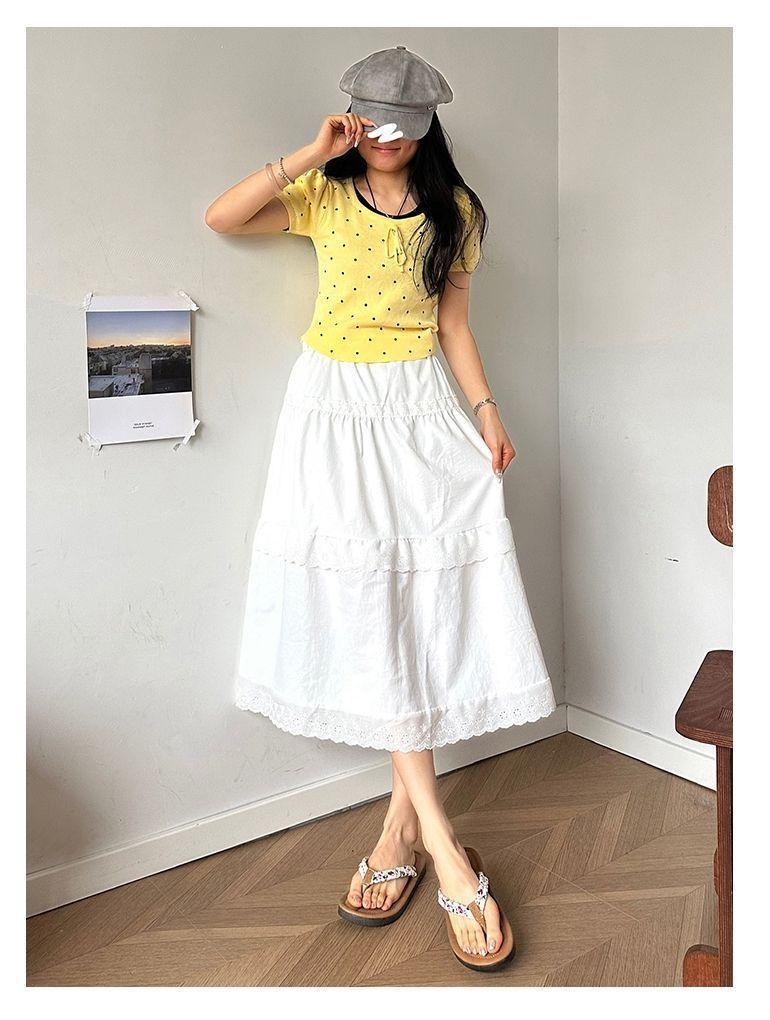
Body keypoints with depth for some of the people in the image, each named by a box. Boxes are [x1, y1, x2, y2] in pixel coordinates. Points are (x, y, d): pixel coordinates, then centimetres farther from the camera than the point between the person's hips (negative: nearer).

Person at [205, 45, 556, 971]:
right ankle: (441, 845, -2)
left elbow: (452, 319, 12)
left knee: (424, 605, -5)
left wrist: (484, 406, 1)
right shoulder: (323, 197, 7)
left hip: (420, 411, 2)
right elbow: (220, 217, -6)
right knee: (367, 613, -8)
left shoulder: (452, 211, 12)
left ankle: (403, 818, 10)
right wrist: (309, 155, -6)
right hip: (337, 411, -1)